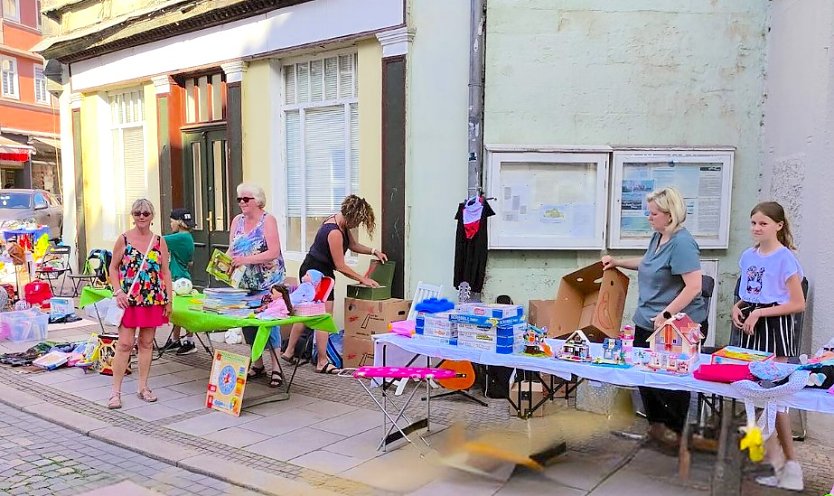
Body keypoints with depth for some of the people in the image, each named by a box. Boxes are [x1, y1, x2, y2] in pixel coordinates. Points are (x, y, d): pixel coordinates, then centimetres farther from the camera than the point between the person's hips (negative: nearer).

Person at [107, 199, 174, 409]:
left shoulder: (159, 242, 6)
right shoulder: (123, 239, 0)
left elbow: (165, 272, 8)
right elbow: (113, 268, 4)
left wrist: (169, 300, 3)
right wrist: (118, 292, -9)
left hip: (153, 300, 2)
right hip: (129, 300, -2)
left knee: (147, 343, 10)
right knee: (125, 344, -3)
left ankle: (143, 387, 20)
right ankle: (116, 390, 6)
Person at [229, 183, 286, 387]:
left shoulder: (268, 220, -9)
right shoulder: (237, 221, 9)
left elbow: (273, 252, -18)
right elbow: (231, 250, 10)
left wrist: (245, 259, -25)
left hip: (268, 283, -6)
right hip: (246, 283, 6)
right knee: (247, 321, 9)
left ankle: (276, 368, 5)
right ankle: (258, 364, 25)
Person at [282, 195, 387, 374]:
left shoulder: (341, 221, 2)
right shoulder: (334, 232, -27)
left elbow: (353, 245, 18)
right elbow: (340, 266, -21)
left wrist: (373, 251, 5)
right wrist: (363, 279, -13)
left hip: (311, 270, 10)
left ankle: (289, 352, 26)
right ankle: (322, 363, 4)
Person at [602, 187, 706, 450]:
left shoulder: (682, 243, -19)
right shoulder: (658, 237, 9)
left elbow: (694, 286, -24)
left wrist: (666, 315, -26)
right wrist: (617, 262, 26)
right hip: (648, 322, 9)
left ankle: (675, 429, 23)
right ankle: (657, 425, 31)